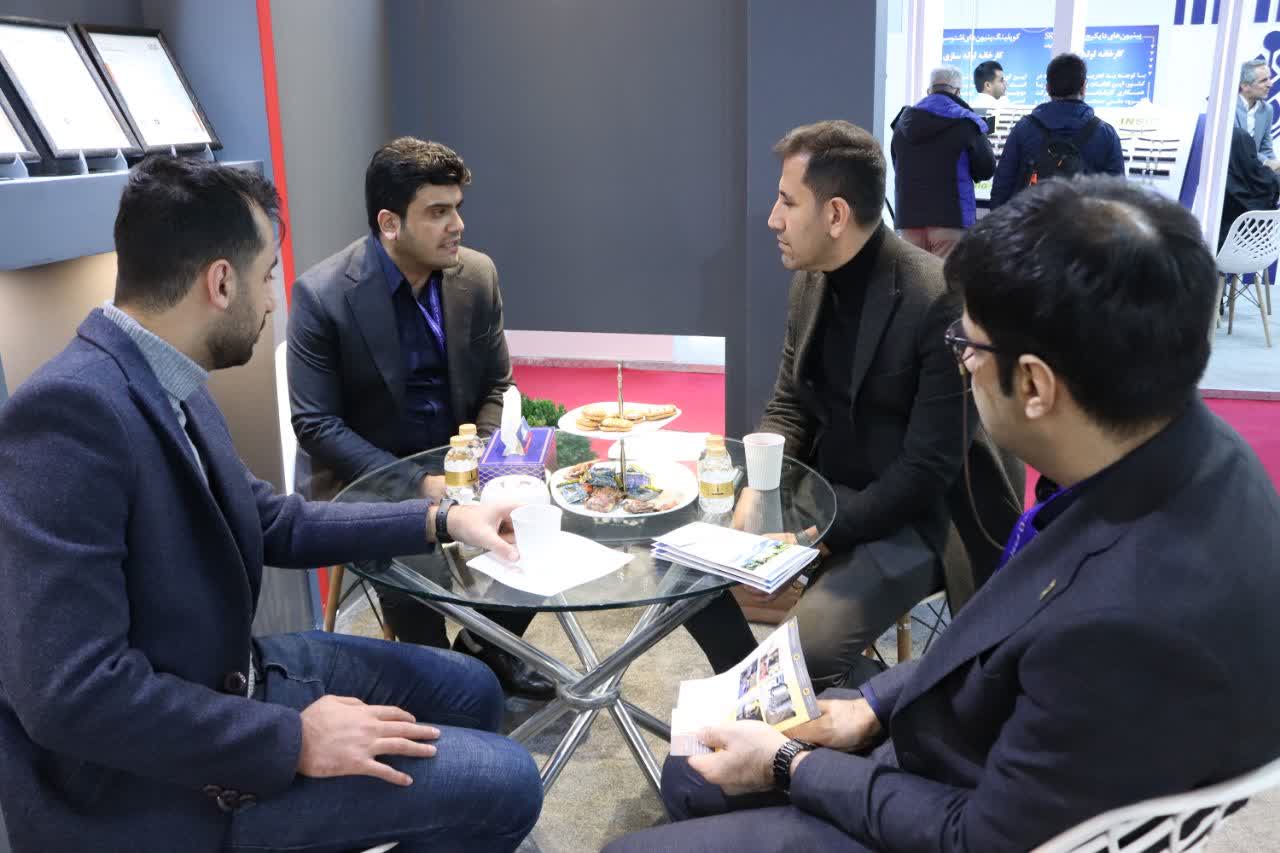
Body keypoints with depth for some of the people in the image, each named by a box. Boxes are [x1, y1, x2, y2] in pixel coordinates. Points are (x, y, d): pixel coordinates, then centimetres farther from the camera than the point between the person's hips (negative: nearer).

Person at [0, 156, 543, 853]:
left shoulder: (166, 384, 1)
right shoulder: (72, 410, -28)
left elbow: (271, 522, 12)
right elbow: (72, 692, -31)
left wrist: (440, 521, 9)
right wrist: (295, 739, -24)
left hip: (220, 677, 9)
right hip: (144, 782, -9)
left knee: (466, 688, 16)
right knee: (503, 783, -9)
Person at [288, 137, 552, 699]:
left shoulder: (478, 275, -2)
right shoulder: (321, 294, -16)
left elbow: (497, 386, 6)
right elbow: (315, 424, -15)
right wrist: (416, 485, -24)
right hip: (367, 481, -4)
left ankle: (486, 646, 13)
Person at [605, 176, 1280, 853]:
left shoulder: (1138, 618, -39)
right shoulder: (1179, 447, -12)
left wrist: (790, 765, -11)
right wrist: (873, 705, 3)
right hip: (976, 759, 7)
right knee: (692, 773, 19)